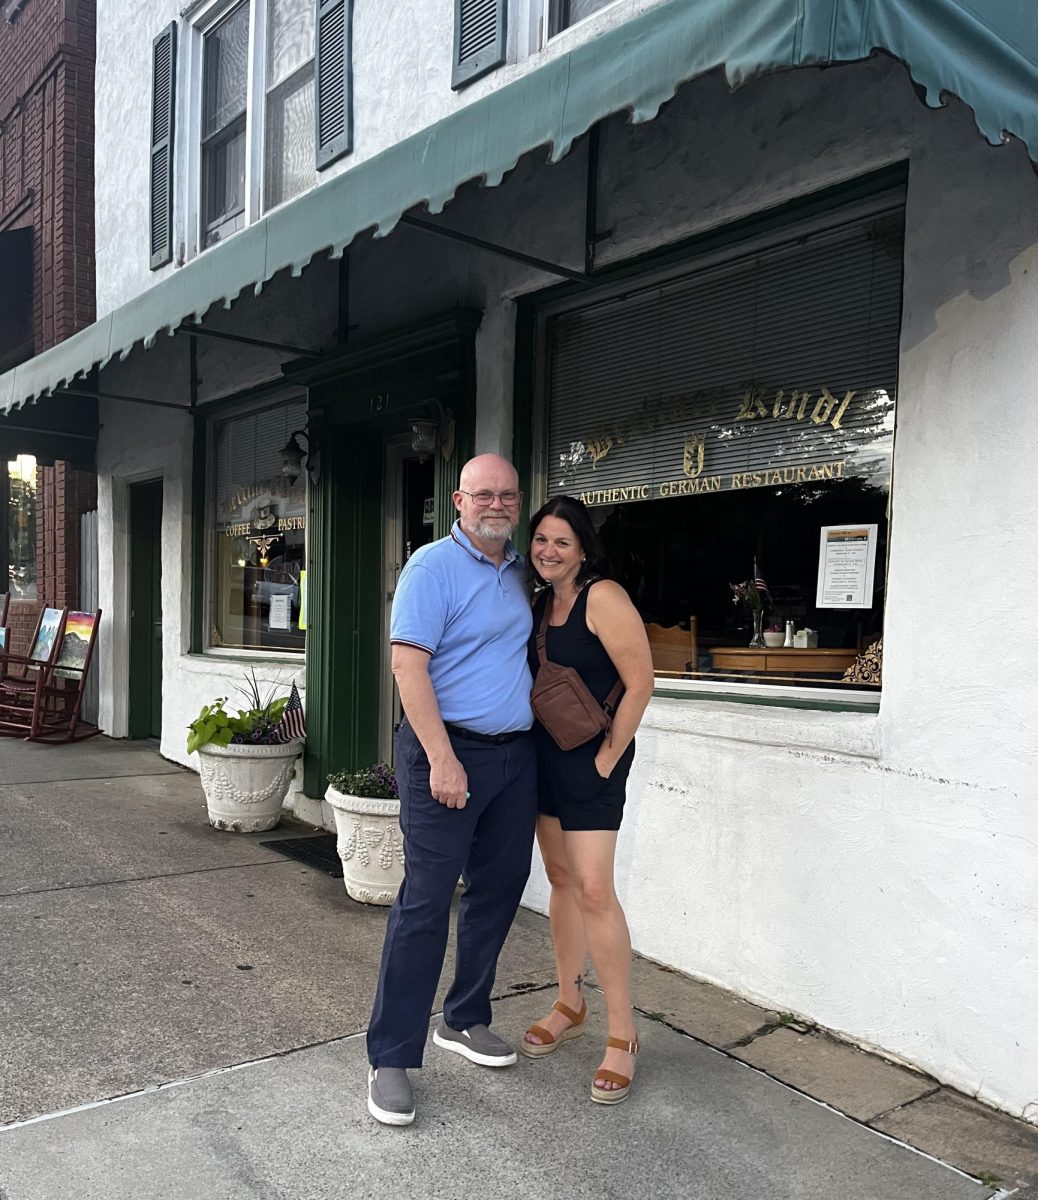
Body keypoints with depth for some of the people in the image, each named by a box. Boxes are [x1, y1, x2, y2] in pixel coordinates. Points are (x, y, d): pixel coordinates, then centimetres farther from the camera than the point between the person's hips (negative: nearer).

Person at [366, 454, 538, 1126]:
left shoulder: (519, 572, 13)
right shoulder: (434, 566, -10)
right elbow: (409, 663, -17)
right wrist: (442, 758, -23)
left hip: (516, 755, 8)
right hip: (449, 752, -8)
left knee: (498, 893, 14)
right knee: (426, 902, -5)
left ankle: (465, 1021, 32)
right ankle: (392, 1058, 8)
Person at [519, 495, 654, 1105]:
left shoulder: (603, 598, -14)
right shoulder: (540, 604, 10)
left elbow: (640, 681, -16)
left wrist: (608, 756, -13)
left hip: (590, 761, -8)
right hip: (545, 757, 8)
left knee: (594, 889, -9)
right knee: (562, 880, 15)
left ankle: (623, 1035, 5)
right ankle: (570, 1007, 30)